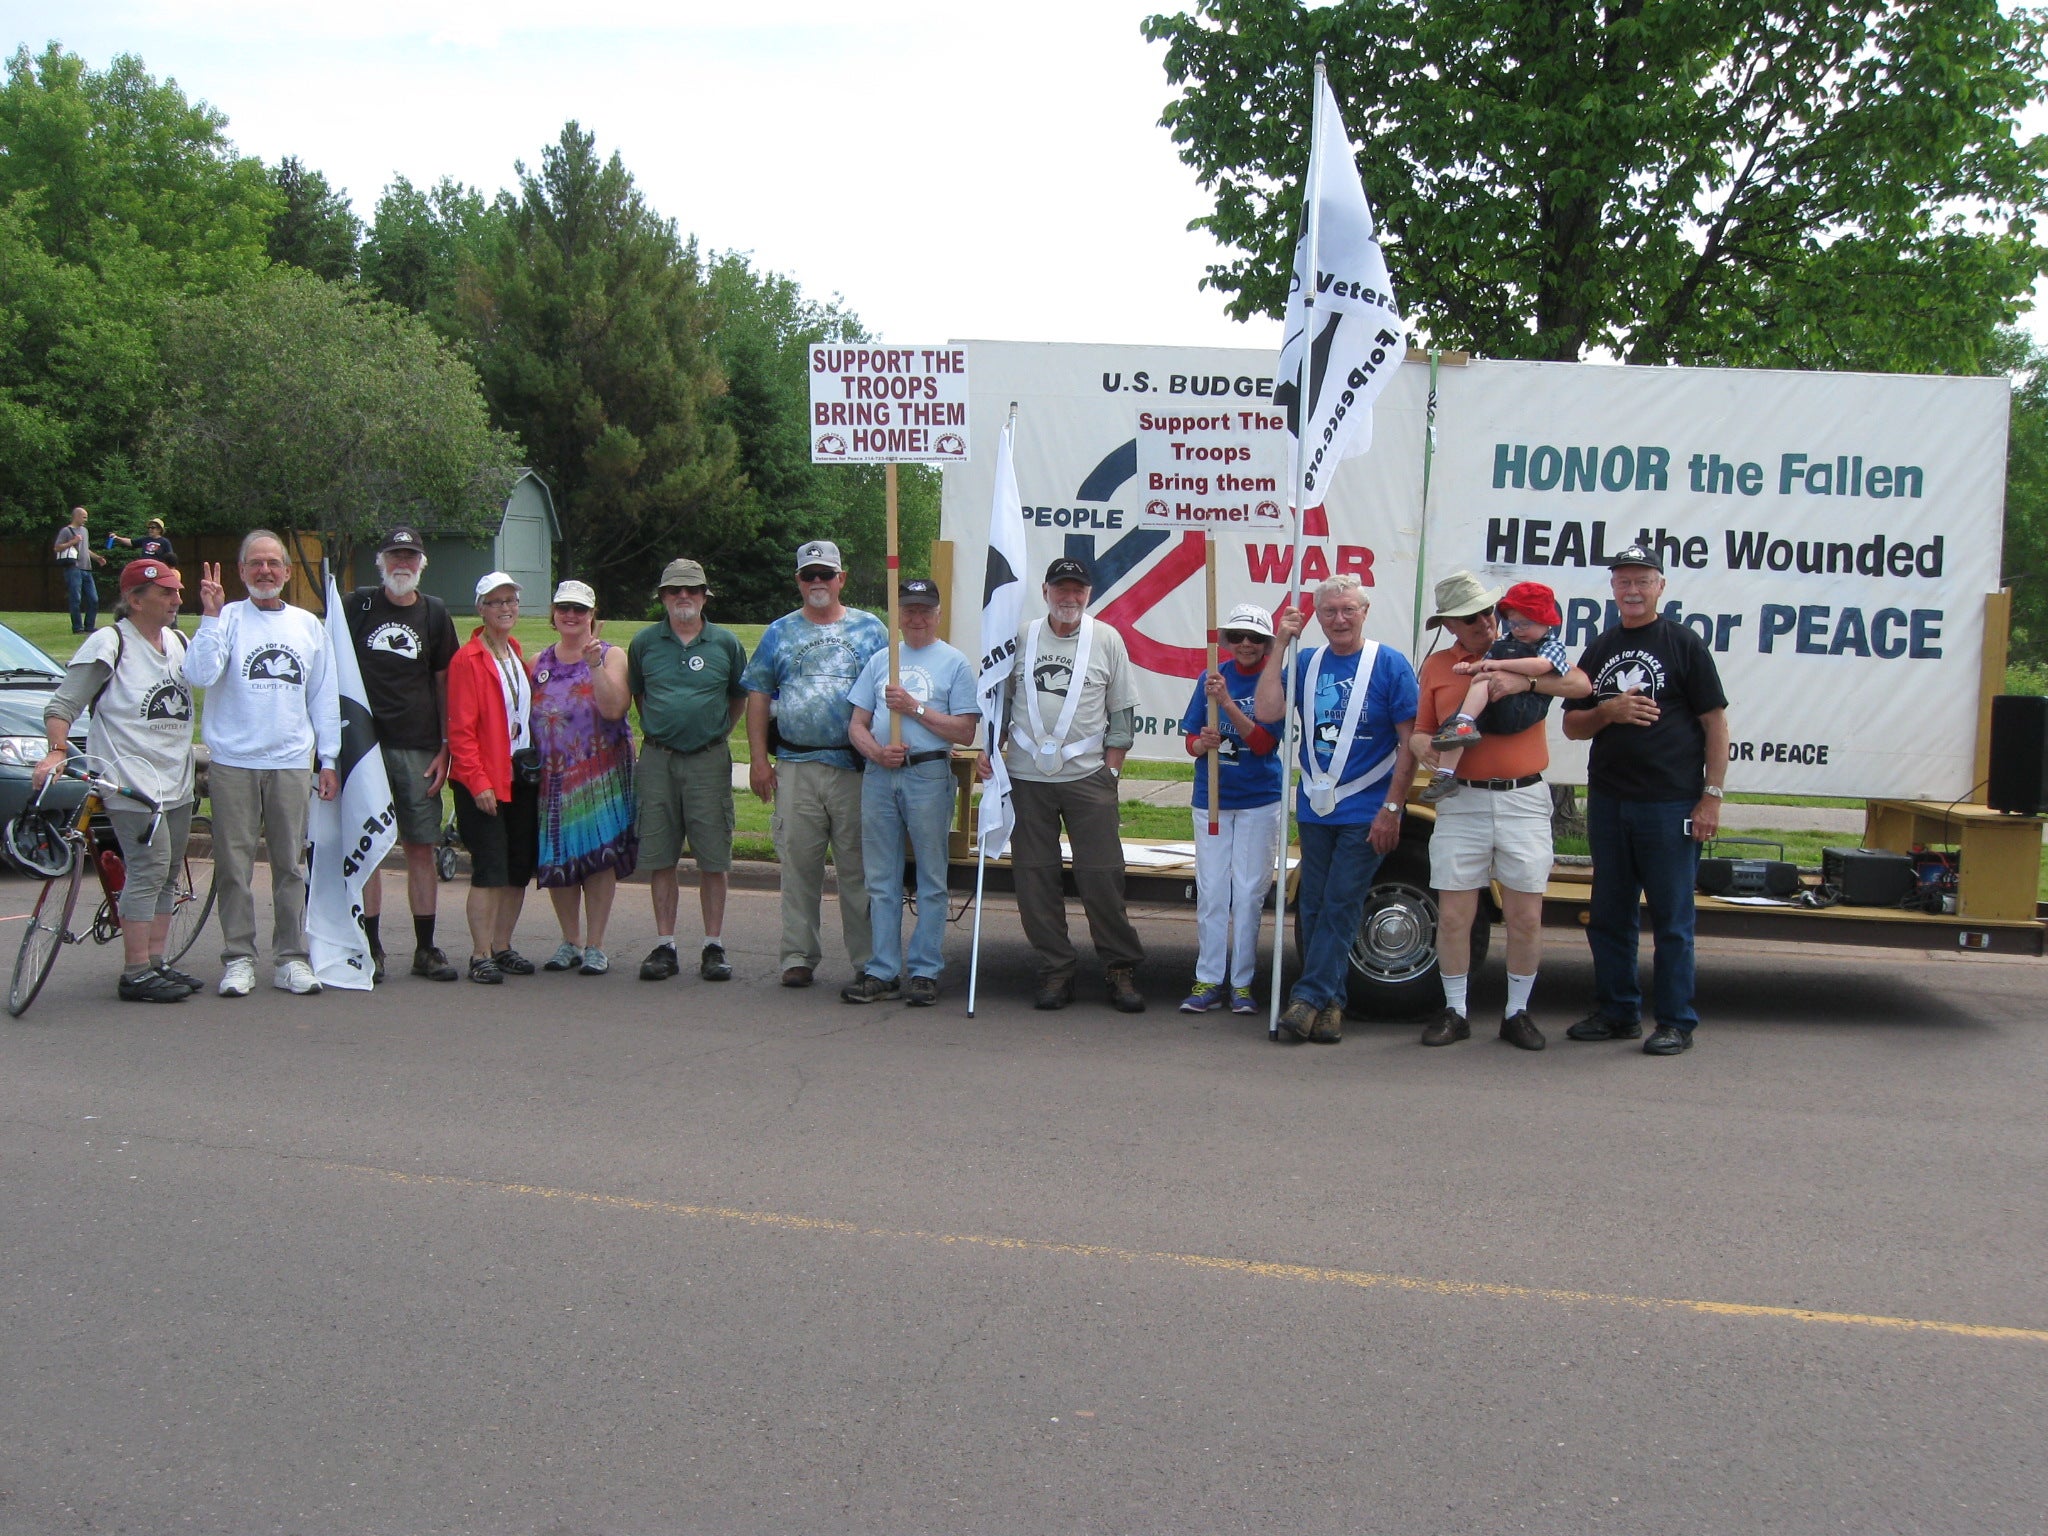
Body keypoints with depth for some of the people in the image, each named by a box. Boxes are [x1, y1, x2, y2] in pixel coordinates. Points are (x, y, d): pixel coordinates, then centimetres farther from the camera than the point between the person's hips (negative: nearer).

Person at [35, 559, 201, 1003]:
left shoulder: (178, 643, 16)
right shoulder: (109, 643, -6)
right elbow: (62, 705, -10)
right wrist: (57, 750, -22)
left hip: (176, 782, 8)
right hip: (133, 779, -8)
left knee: (168, 874, 10)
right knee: (149, 870, -12)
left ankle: (156, 963, 19)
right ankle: (136, 974, -8)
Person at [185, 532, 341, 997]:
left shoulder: (308, 625, 12)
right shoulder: (227, 618, 1)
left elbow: (324, 696, 15)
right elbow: (200, 675, -14)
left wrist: (328, 759, 10)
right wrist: (211, 615, -18)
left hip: (292, 763, 3)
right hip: (233, 762, -2)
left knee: (291, 865, 5)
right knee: (234, 865, 1)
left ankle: (291, 958, 12)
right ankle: (238, 958, 9)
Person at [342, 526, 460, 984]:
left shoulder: (434, 612, 10)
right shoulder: (357, 605, 5)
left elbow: (444, 681, 12)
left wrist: (445, 747, 5)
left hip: (419, 748, 1)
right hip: (364, 744, -1)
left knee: (421, 847, 2)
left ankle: (426, 948, 9)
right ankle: (370, 947, 7)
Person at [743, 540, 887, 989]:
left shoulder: (870, 629, 10)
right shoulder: (779, 632, 13)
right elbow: (758, 696, 11)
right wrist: (759, 760, 2)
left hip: (856, 766, -1)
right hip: (796, 766, 1)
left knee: (859, 867, 1)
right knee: (798, 865, 3)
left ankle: (868, 960, 8)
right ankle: (798, 956, 11)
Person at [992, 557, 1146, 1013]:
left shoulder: (1106, 639, 5)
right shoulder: (1020, 638, 8)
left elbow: (1123, 711, 7)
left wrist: (1111, 768, 1)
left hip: (1087, 775, -2)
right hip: (1026, 775, 2)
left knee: (1102, 875, -2)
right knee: (1034, 875, 3)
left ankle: (1121, 968, 9)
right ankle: (1056, 970, 13)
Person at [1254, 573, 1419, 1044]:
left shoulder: (1390, 664, -5)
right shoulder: (1307, 664, 6)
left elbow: (1409, 742, -6)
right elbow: (1267, 713, -7)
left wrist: (1392, 807, -11)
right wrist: (1280, 646, -9)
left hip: (1366, 811, -5)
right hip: (1315, 807, 5)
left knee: (1341, 903, -7)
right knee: (1314, 905, 7)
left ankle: (1309, 997, -6)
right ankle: (1330, 1004, 16)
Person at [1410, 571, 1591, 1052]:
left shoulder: (1527, 654, 6)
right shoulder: (1437, 665, 9)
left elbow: (1581, 684, -7)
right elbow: (1420, 732, 11)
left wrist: (1523, 682, -20)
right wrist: (1425, 747, -13)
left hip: (1524, 800, -1)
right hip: (1462, 802, 1)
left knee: (1526, 917, 2)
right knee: (1453, 916, 1)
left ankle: (1518, 1012, 16)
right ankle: (1455, 1010, 16)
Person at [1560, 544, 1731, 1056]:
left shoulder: (1684, 644, -1)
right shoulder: (1600, 649, 14)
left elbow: (1715, 723, -3)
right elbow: (1572, 725, 14)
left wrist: (1711, 796, -10)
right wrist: (1608, 712, -7)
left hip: (1670, 803, -5)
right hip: (1608, 799, 6)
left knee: (1672, 919, 0)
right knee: (1609, 915, 11)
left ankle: (1676, 1022, 8)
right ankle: (1618, 1013, 22)